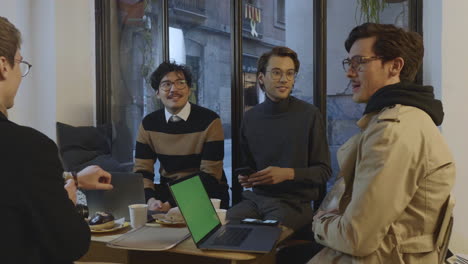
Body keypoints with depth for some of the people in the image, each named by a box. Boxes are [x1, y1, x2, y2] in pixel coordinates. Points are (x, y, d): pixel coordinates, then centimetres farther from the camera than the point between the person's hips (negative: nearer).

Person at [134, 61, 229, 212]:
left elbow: (210, 175, -13)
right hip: (168, 190, 3)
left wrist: (172, 204, -24)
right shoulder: (148, 124, 3)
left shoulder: (210, 121, -9)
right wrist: (150, 199, -22)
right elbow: (142, 171, 1)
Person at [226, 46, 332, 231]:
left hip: (294, 201, -3)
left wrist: (288, 173, -18)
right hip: (255, 197, 4)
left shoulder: (309, 115, -5)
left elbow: (324, 171, -2)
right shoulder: (250, 117, 8)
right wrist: (244, 177, -3)